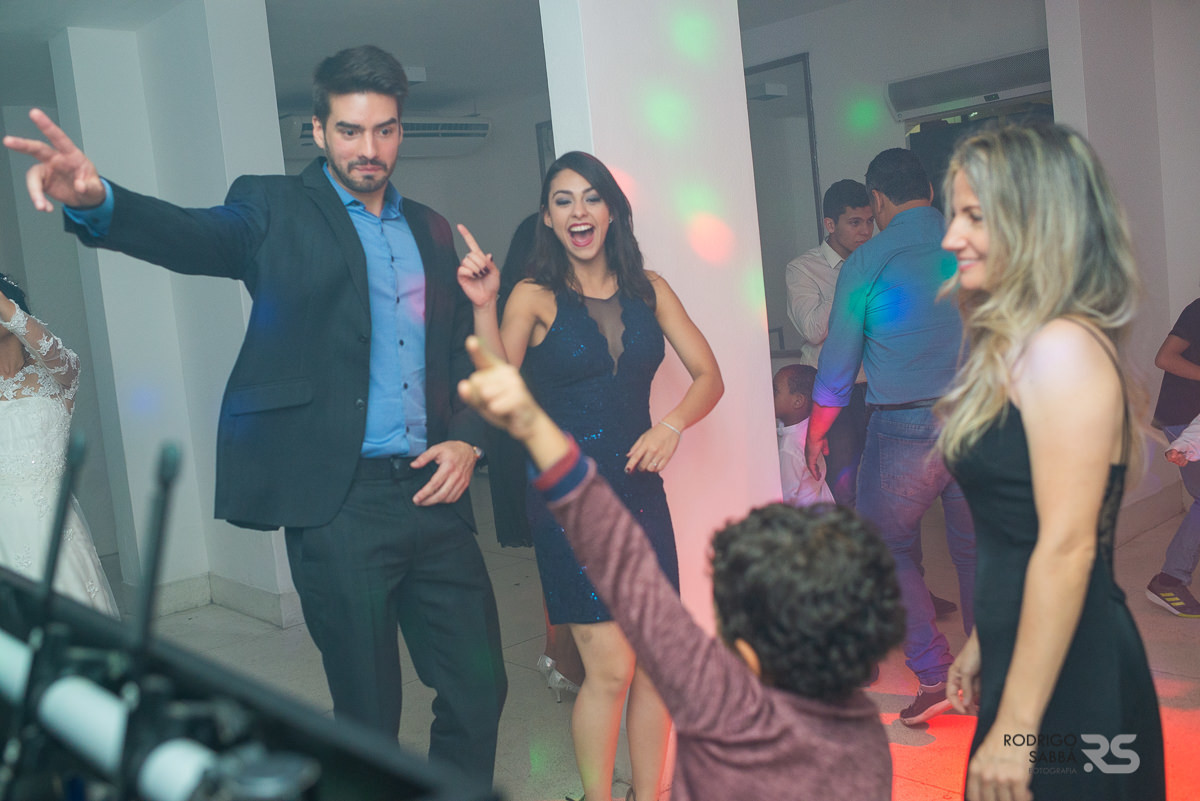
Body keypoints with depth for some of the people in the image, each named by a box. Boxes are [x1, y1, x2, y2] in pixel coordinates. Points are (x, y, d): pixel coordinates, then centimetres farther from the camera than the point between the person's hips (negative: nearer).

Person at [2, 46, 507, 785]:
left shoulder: (430, 230, 14)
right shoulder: (277, 209, 1)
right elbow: (196, 235, -19)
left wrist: (466, 439, 1)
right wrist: (97, 200, -39)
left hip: (435, 493, 5)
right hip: (338, 500, -4)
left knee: (480, 685, 11)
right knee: (368, 709, 8)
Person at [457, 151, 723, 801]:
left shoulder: (648, 289, 8)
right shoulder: (535, 297, -3)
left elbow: (708, 375, 7)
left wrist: (672, 425, -10)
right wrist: (482, 307, -24)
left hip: (641, 489, 4)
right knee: (611, 668, -4)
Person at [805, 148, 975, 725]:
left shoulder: (866, 262, -6)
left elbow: (837, 363, -1)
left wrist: (815, 435, 12)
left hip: (904, 431, -4)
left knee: (890, 548, 13)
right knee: (977, 549, 18)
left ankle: (934, 673, 6)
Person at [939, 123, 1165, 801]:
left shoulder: (1063, 349, -19)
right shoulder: (1018, 347, 10)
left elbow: (1068, 547, -23)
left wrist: (1015, 728, -21)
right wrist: (983, 642, 19)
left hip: (1070, 681, -9)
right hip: (1026, 656, 9)